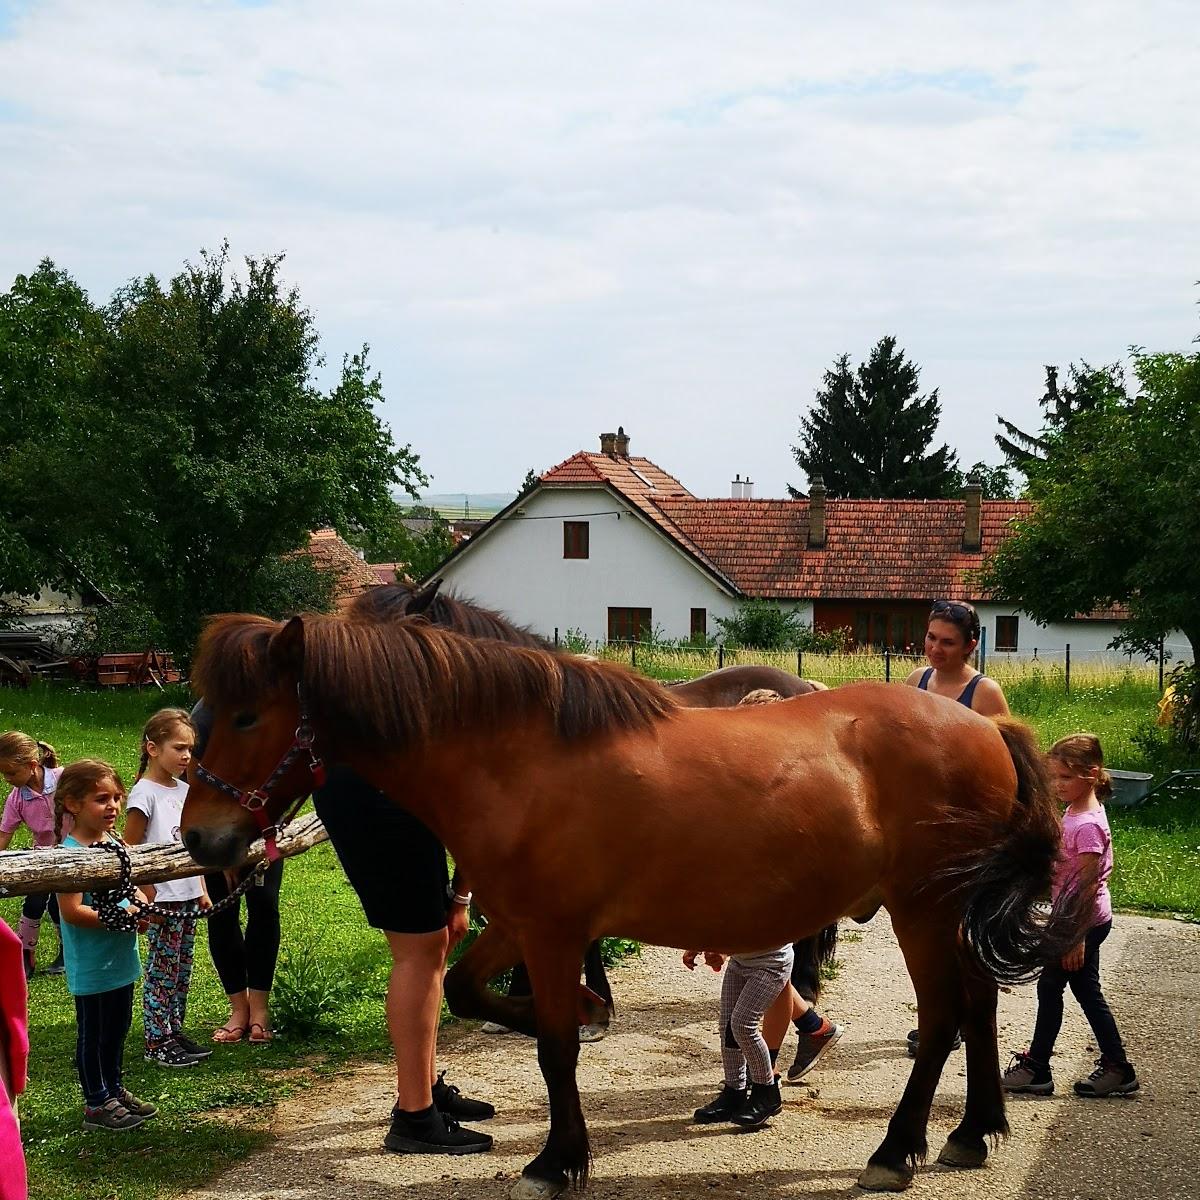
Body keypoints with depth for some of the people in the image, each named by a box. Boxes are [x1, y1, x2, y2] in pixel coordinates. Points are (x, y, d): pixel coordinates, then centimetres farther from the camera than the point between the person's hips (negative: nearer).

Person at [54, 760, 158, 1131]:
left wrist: (141, 905, -4)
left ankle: (114, 1090, 35)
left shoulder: (116, 844, 5)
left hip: (121, 960, 8)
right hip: (91, 969, -8)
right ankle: (96, 1104, 17)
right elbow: (71, 911, -24)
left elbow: (133, 888, 18)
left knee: (117, 1030, 21)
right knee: (92, 1035, 6)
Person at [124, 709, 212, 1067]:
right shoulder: (145, 793, -12)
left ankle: (175, 1031, 21)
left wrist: (202, 889, 17)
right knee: (162, 969, -2)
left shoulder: (183, 790, 11)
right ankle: (156, 1041, 5)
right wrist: (149, 897, -14)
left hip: (187, 895, 7)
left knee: (182, 969, 12)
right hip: (161, 898, -7)